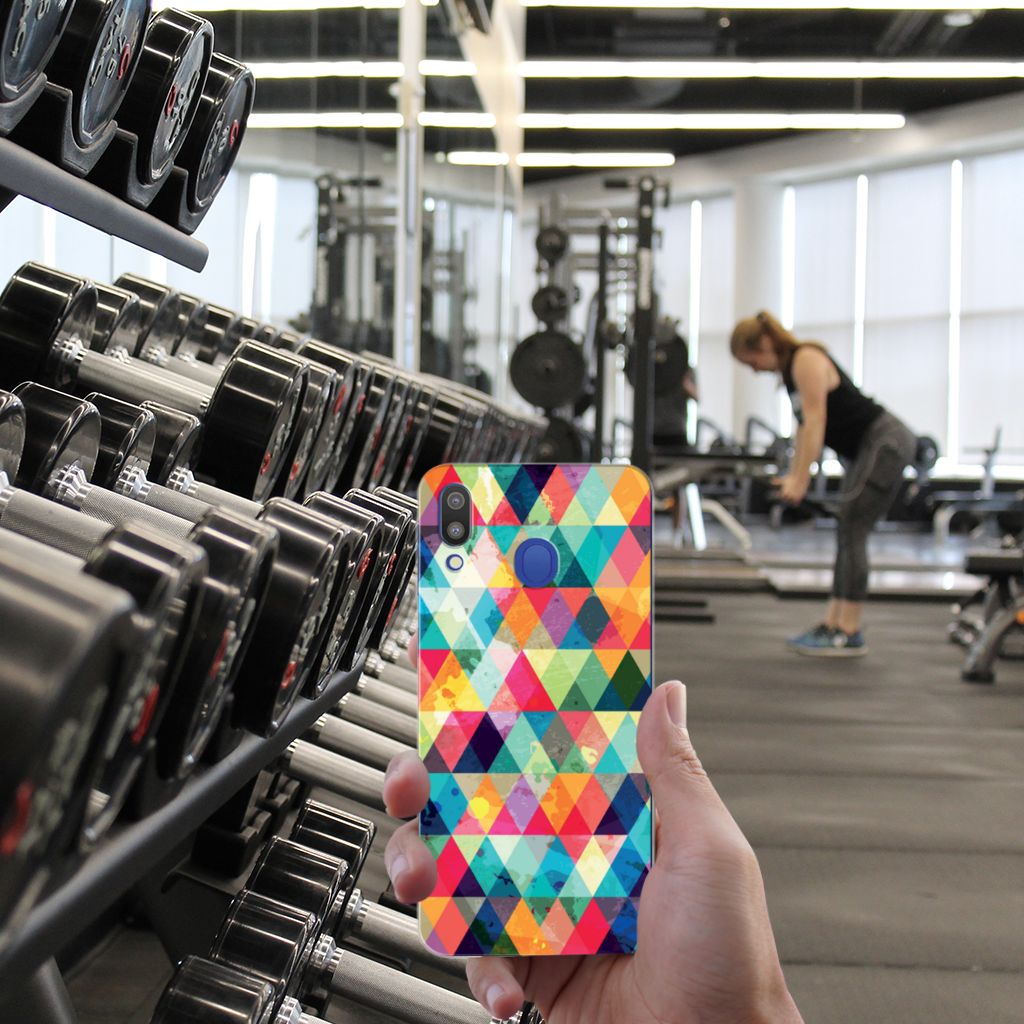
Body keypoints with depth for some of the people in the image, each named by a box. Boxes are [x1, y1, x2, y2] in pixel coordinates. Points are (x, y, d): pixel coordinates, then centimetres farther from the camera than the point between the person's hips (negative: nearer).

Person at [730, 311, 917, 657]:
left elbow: (815, 421, -22)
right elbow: (805, 426, 15)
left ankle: (849, 634, -10)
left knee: (851, 530, -12)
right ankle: (832, 624, 13)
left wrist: (800, 480, -23)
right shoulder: (790, 369, 12)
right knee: (848, 534, 9)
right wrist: (793, 475, 10)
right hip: (867, 448, 10)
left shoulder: (807, 360, -16)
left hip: (887, 443, -10)